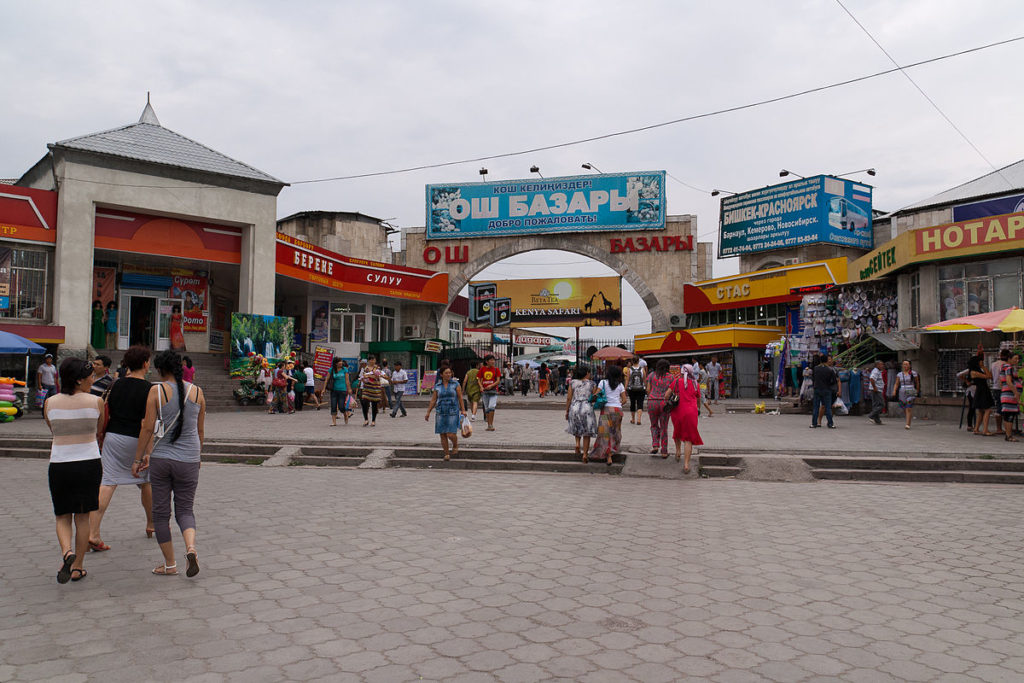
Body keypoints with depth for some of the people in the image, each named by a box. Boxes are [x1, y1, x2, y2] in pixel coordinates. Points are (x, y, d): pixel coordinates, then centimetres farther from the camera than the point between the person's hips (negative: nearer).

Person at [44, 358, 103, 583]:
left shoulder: (50, 403, -1)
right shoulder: (96, 401, -7)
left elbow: (53, 431, 12)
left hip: (59, 464, 1)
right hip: (89, 462, -1)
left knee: (62, 516, 14)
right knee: (82, 516, 11)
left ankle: (67, 551, -13)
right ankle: (77, 567, 16)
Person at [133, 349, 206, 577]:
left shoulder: (157, 391, -5)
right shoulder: (197, 392, 4)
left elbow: (147, 428, -7)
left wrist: (138, 458, 3)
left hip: (161, 458, -2)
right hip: (189, 460, 2)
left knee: (161, 512, 11)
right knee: (185, 509, 14)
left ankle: (169, 564, 17)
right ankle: (191, 547, -13)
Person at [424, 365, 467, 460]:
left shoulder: (455, 384, -1)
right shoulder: (437, 386, 5)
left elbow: (460, 397, 0)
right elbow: (433, 400, 9)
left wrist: (463, 410, -6)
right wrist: (428, 412, 6)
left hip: (453, 412, -2)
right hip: (441, 412, 3)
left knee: (451, 434, -10)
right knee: (443, 435, 1)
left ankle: (455, 446, 21)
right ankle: (447, 454, 13)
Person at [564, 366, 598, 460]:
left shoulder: (573, 382, 3)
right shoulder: (591, 383, 1)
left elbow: (569, 398, 0)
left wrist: (567, 411, 6)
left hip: (574, 407, 2)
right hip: (587, 408, -2)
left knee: (577, 428, 28)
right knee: (586, 433, 9)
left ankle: (577, 444, 6)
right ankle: (585, 455, 5)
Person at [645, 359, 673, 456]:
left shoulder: (651, 375, 6)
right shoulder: (670, 377, 5)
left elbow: (648, 390, 3)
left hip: (652, 402, 0)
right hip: (665, 403, 0)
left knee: (654, 425, 17)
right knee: (664, 428, 9)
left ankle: (655, 445, -2)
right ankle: (664, 451, 11)